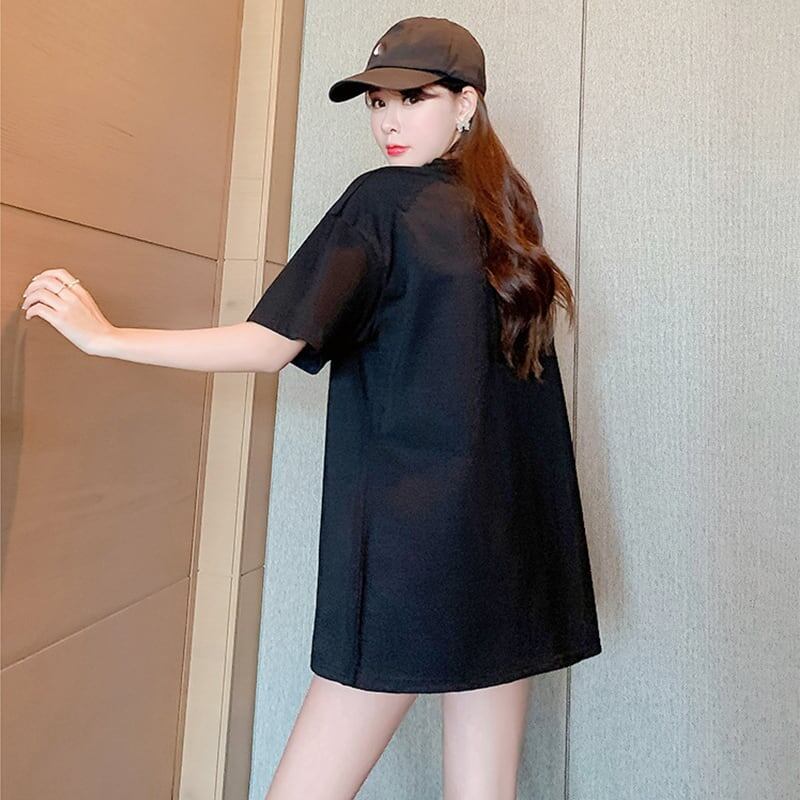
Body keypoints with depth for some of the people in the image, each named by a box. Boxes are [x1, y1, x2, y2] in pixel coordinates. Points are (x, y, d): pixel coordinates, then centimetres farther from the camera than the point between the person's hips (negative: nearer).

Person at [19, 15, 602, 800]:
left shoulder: (384, 199, -5)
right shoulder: (506, 219, 15)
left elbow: (271, 345, -12)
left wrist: (104, 335, -1)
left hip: (410, 549, -7)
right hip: (514, 556, 8)